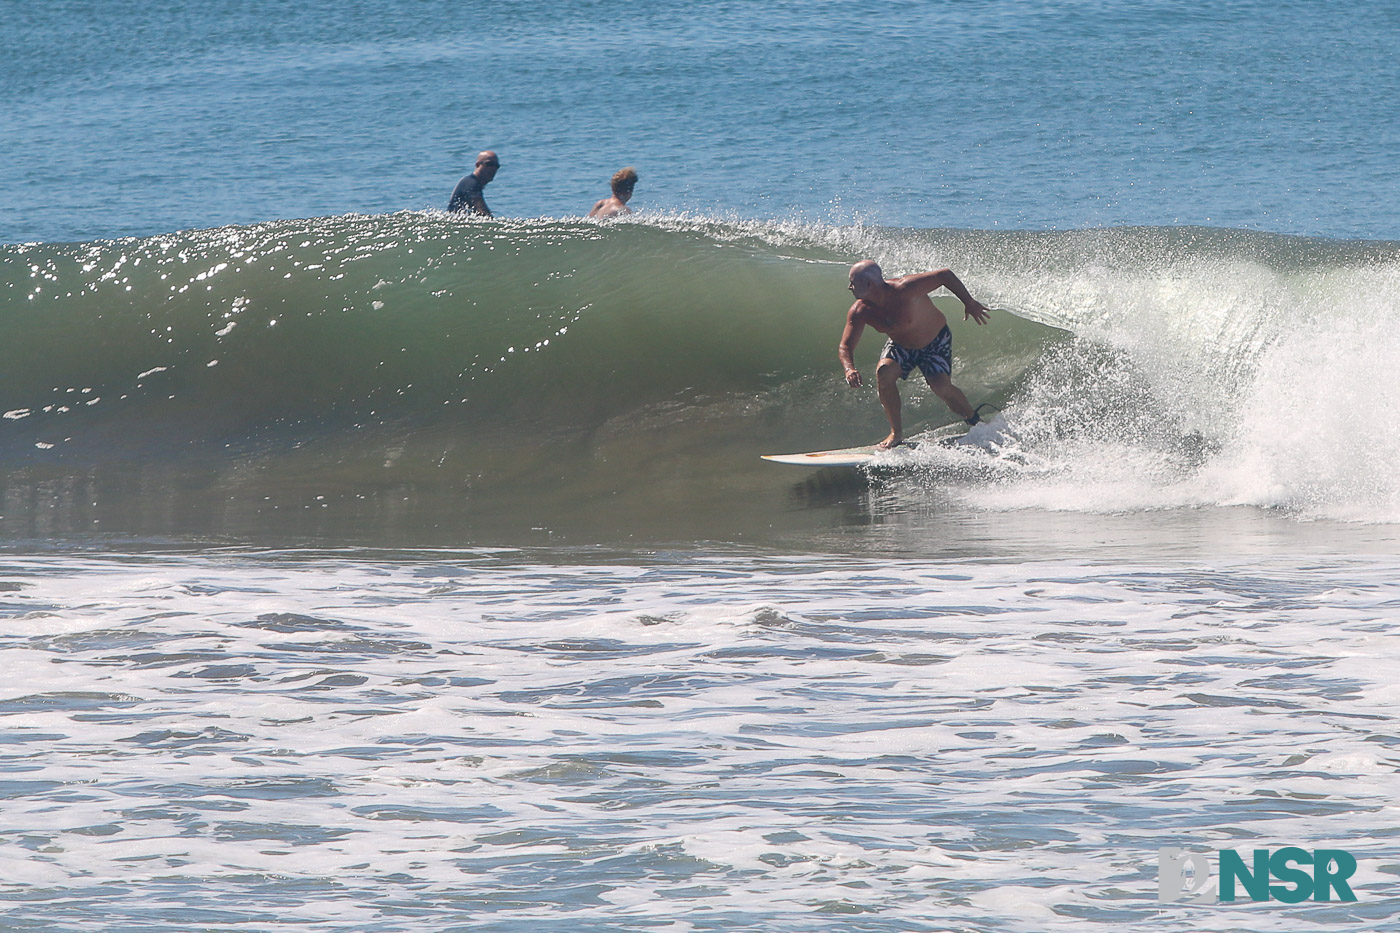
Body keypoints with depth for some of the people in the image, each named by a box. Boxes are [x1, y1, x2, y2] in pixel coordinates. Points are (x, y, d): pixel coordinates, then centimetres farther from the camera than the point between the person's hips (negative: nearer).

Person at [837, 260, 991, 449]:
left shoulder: (905, 290, -33)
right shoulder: (860, 312, -18)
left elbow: (945, 275, -24)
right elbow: (845, 347, -16)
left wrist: (969, 303, -21)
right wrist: (850, 369, -39)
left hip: (935, 343, -4)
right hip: (901, 347, 4)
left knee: (941, 387, -24)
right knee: (884, 373, -25)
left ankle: (975, 422, 3)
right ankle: (896, 433, -12)